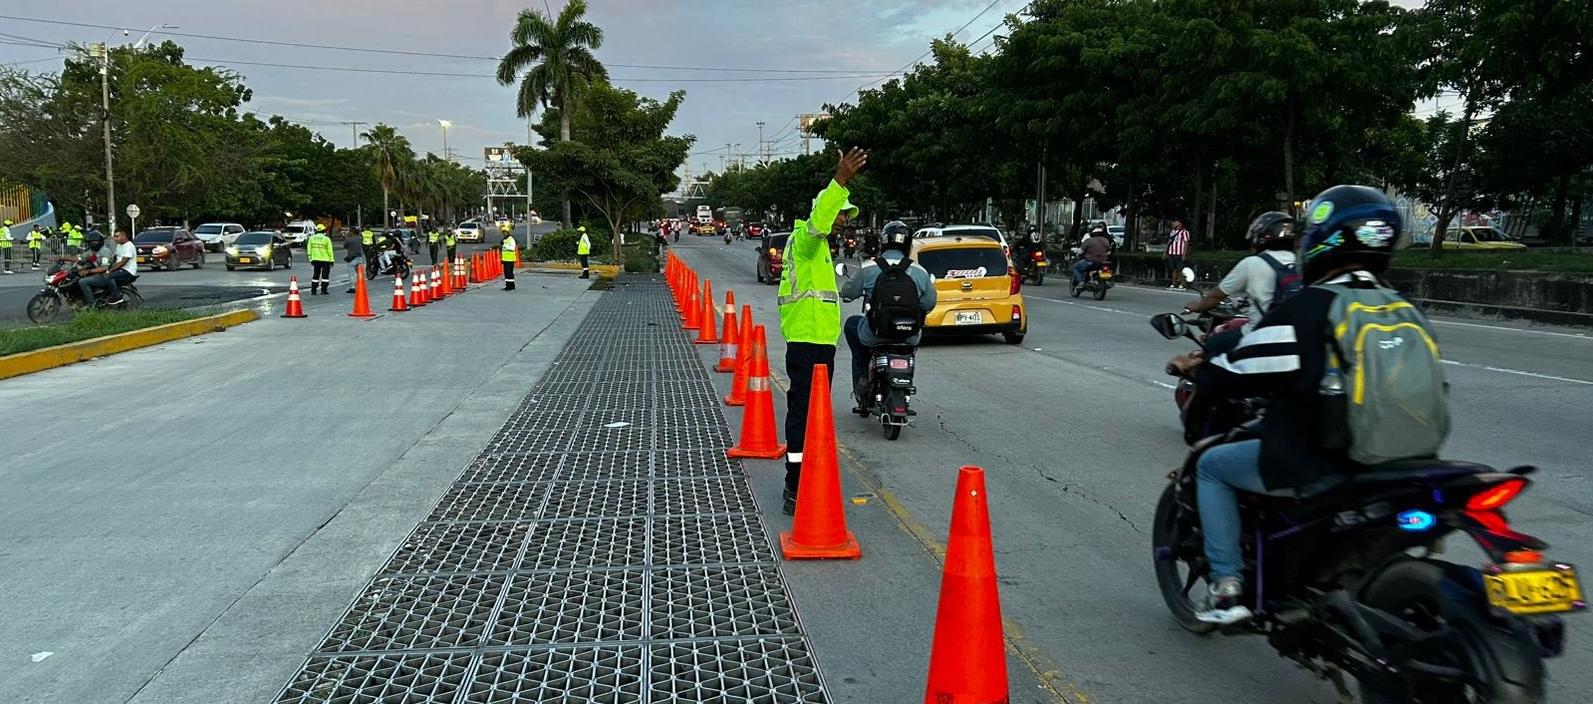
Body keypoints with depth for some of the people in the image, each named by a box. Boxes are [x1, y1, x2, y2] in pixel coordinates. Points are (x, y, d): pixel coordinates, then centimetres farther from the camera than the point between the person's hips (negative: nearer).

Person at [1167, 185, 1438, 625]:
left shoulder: (1302, 311, -18)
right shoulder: (1405, 312, 3)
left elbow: (1236, 375, -13)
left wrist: (1195, 369, 9)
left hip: (1312, 469, -6)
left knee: (1211, 465, 16)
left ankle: (1227, 587, 11)